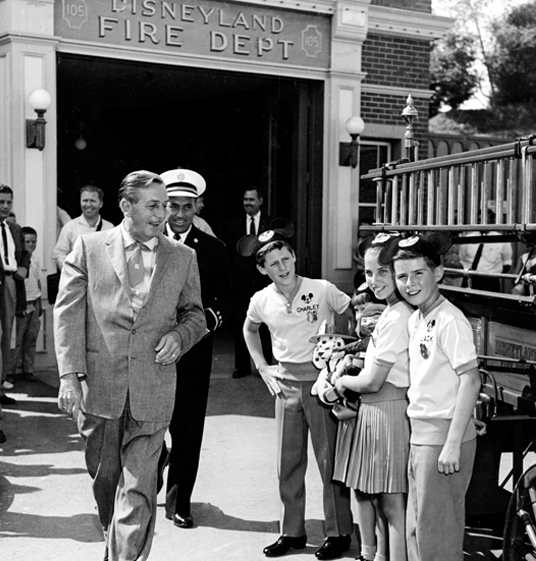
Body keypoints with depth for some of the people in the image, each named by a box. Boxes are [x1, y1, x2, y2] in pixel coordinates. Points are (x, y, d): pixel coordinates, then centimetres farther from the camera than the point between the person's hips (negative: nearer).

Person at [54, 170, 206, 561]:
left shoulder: (183, 257, 8)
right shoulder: (88, 247, 3)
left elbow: (195, 314, 16)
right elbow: (68, 313, -1)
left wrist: (179, 336, -7)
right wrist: (70, 375, -10)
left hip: (152, 391, 0)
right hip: (98, 386, 1)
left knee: (138, 488, -3)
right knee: (104, 477, 18)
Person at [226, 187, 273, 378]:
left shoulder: (271, 224, 4)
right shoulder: (234, 225, 9)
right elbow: (228, 255, 6)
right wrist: (229, 277, -2)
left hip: (264, 280, -1)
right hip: (241, 282, 2)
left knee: (264, 325, 4)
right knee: (240, 325, 4)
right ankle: (242, 366, 13)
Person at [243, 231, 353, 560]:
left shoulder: (323, 291, -12)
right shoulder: (261, 301, -1)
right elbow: (250, 330, 20)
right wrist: (263, 367, 10)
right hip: (286, 385, 4)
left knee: (330, 461, 3)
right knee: (289, 463, 11)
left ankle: (339, 534, 17)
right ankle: (292, 533, 25)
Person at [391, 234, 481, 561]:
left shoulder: (450, 320, -15)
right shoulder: (415, 319, 10)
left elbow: (471, 380, -19)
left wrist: (452, 444, -21)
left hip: (444, 438, -9)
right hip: (420, 436, 9)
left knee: (438, 535, 2)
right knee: (417, 531, 17)